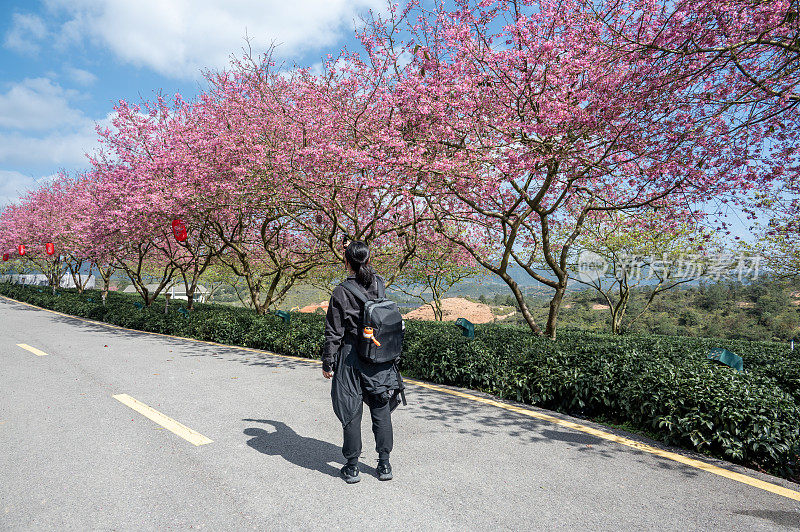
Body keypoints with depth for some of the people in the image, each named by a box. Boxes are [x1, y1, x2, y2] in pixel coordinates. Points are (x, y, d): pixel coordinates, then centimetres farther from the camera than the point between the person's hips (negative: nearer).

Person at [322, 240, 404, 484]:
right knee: (381, 410, 14)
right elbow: (369, 274, 25)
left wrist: (327, 363, 1)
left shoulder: (341, 292, -14)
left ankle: (352, 467, 18)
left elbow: (334, 333, -10)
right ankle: (384, 464, 23)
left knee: (351, 412, 8)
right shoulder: (380, 284, -1)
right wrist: (355, 248, 35)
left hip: (351, 358, -4)